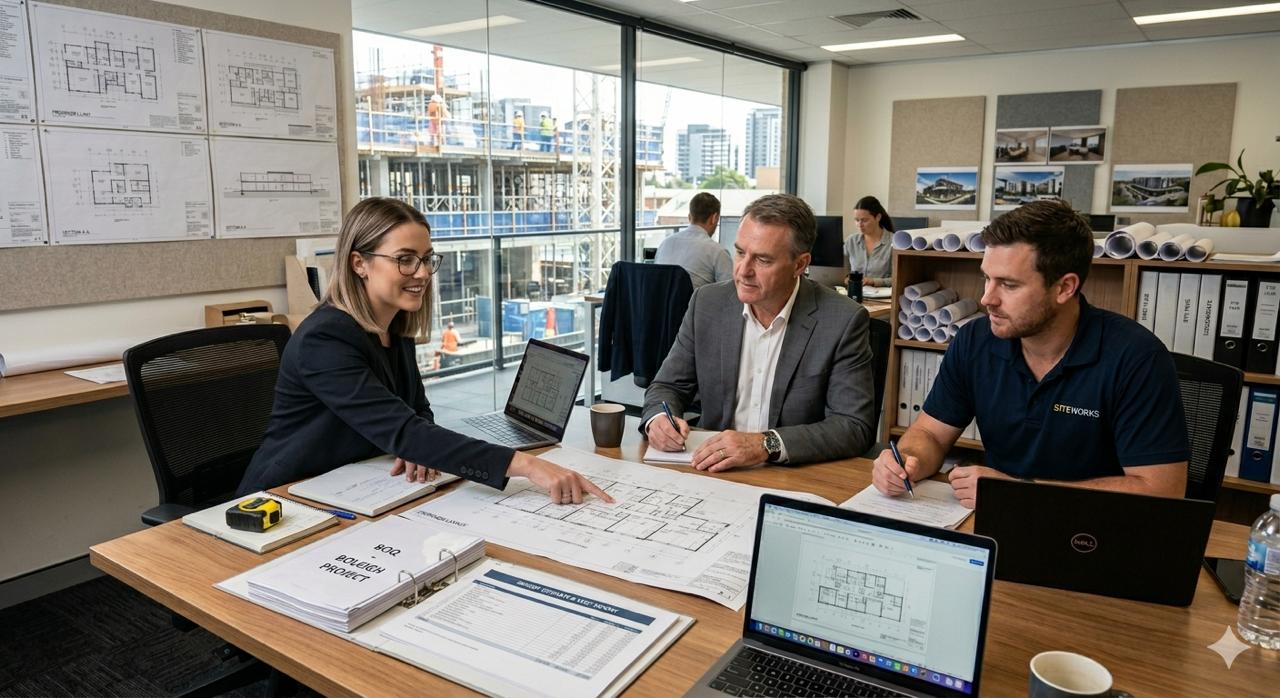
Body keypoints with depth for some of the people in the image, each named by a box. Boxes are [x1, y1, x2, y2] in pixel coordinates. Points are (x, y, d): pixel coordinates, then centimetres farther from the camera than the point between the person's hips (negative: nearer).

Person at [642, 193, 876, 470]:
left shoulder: (843, 321, -11)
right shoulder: (707, 302, 0)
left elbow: (854, 427, -15)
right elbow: (669, 386, 8)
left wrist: (768, 444, -28)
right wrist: (658, 418, -15)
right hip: (712, 471, 2)